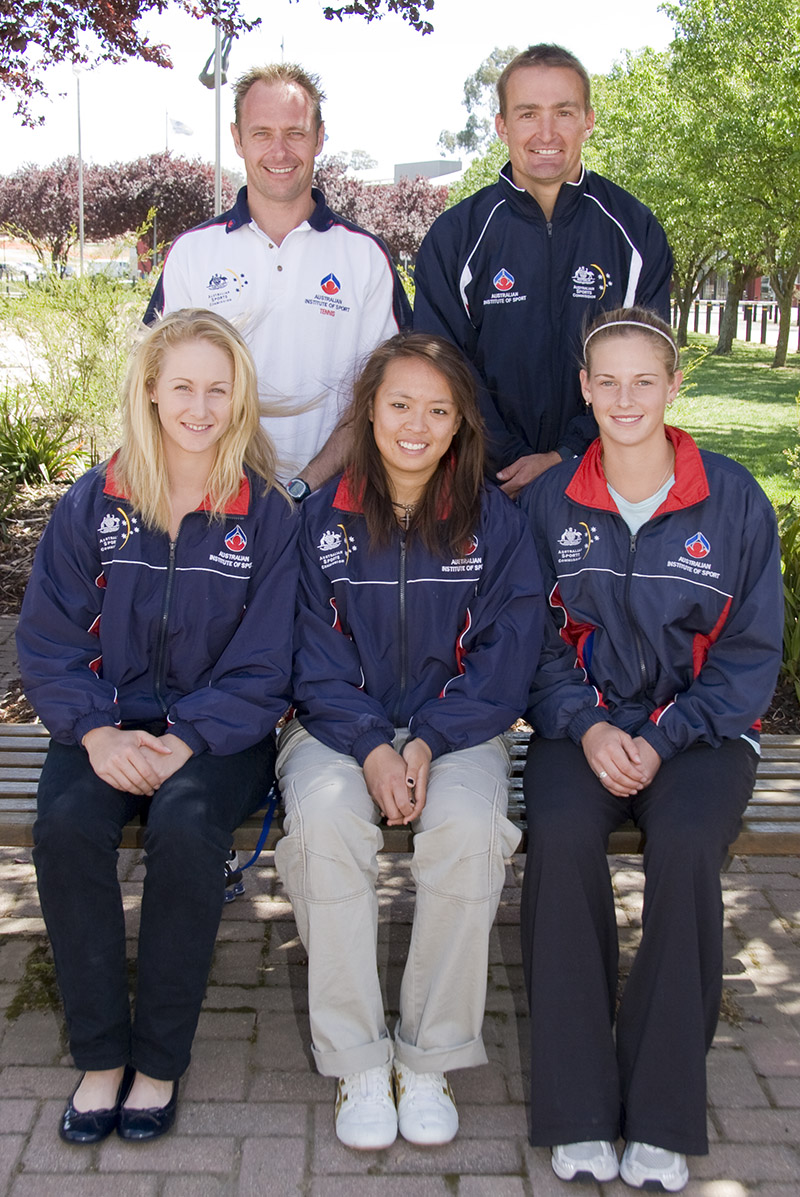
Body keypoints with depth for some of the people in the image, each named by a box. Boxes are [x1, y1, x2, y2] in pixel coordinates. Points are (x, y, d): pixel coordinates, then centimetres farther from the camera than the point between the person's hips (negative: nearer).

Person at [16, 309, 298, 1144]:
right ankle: (100, 1055, -7)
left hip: (217, 730, -2)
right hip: (109, 723, 2)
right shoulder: (91, 503, 4)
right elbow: (49, 644, 3)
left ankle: (160, 1060, -10)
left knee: (185, 827, -31)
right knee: (65, 826, -27)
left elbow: (259, 669, -4)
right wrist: (97, 731, -14)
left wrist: (186, 741, -17)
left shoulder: (266, 514, -2)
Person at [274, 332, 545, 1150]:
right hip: (341, 725, 0)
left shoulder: (494, 522, 2)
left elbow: (505, 655, -2)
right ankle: (356, 1065, -16)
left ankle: (430, 1060, -11)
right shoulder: (323, 516, 2)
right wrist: (371, 748, -16)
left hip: (455, 727, 0)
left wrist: (427, 744, -15)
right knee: (323, 815, -31)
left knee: (468, 827, -31)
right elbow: (316, 658, -1)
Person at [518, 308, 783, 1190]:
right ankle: (577, 1110, -15)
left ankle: (662, 1117, -14)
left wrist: (663, 740, -12)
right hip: (583, 723, 1)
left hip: (700, 727, -1)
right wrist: (586, 726, -13)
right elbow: (538, 638, 6)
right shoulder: (550, 500, 5)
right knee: (560, 835, -30)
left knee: (684, 843, -31)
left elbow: (752, 652, 1)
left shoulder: (734, 499, 0)